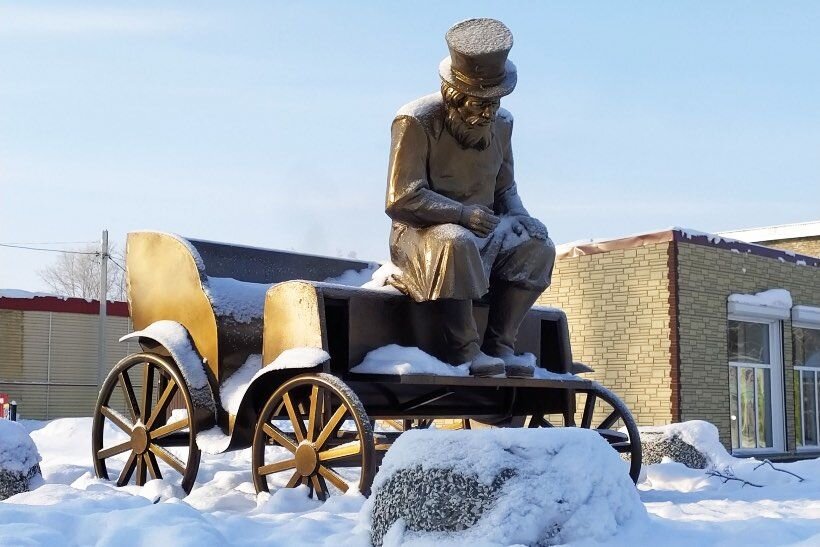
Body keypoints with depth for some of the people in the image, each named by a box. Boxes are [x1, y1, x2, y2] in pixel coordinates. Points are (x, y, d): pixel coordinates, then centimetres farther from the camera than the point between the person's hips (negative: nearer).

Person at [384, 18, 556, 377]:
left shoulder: (501, 123, 8)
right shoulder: (416, 121, -14)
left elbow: (505, 189, 18)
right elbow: (400, 199, -19)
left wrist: (521, 217, -5)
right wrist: (461, 213, -28)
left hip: (482, 233, 7)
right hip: (421, 234, -7)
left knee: (537, 247, -16)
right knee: (455, 242, -39)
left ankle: (499, 344, -15)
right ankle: (463, 347, -31)